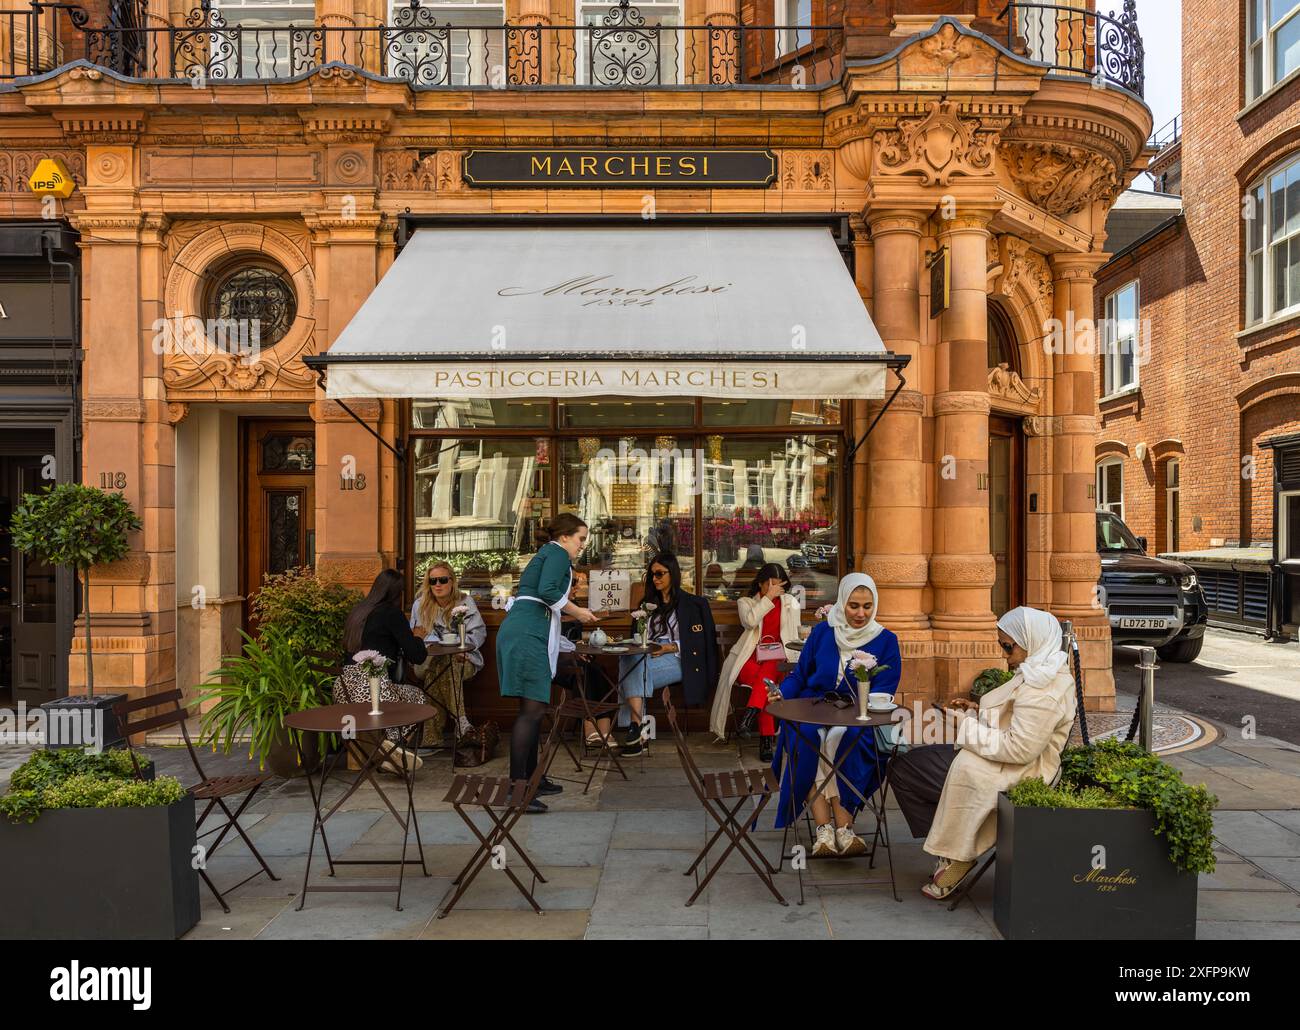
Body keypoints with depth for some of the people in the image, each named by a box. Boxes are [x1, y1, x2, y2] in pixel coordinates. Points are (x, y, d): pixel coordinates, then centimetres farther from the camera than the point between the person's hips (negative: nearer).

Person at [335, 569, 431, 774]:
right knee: (417, 695, 20)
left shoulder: (357, 610, 17)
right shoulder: (392, 613, -5)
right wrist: (417, 639, 17)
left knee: (404, 690, 30)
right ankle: (393, 741, -4)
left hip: (343, 692, 7)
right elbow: (417, 656, -4)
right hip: (371, 689, -7)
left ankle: (390, 756, 17)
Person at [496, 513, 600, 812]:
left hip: (519, 630, 10)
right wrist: (577, 611, -6)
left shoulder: (544, 554, 28)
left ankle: (530, 777, 21)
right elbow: (547, 591, -17)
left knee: (533, 708, 14)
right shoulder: (558, 553, -1)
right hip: (528, 634, -10)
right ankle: (516, 785, -14)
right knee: (533, 708, -13)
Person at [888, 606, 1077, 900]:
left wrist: (968, 727, -19)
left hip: (1017, 774, -11)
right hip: (1003, 761, 11)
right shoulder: (1041, 672, 9)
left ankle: (958, 855, 3)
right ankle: (955, 848, 9)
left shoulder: (1042, 691, -24)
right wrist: (977, 711, 6)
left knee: (904, 772, -7)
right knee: (902, 766, 10)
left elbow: (1020, 749, -29)